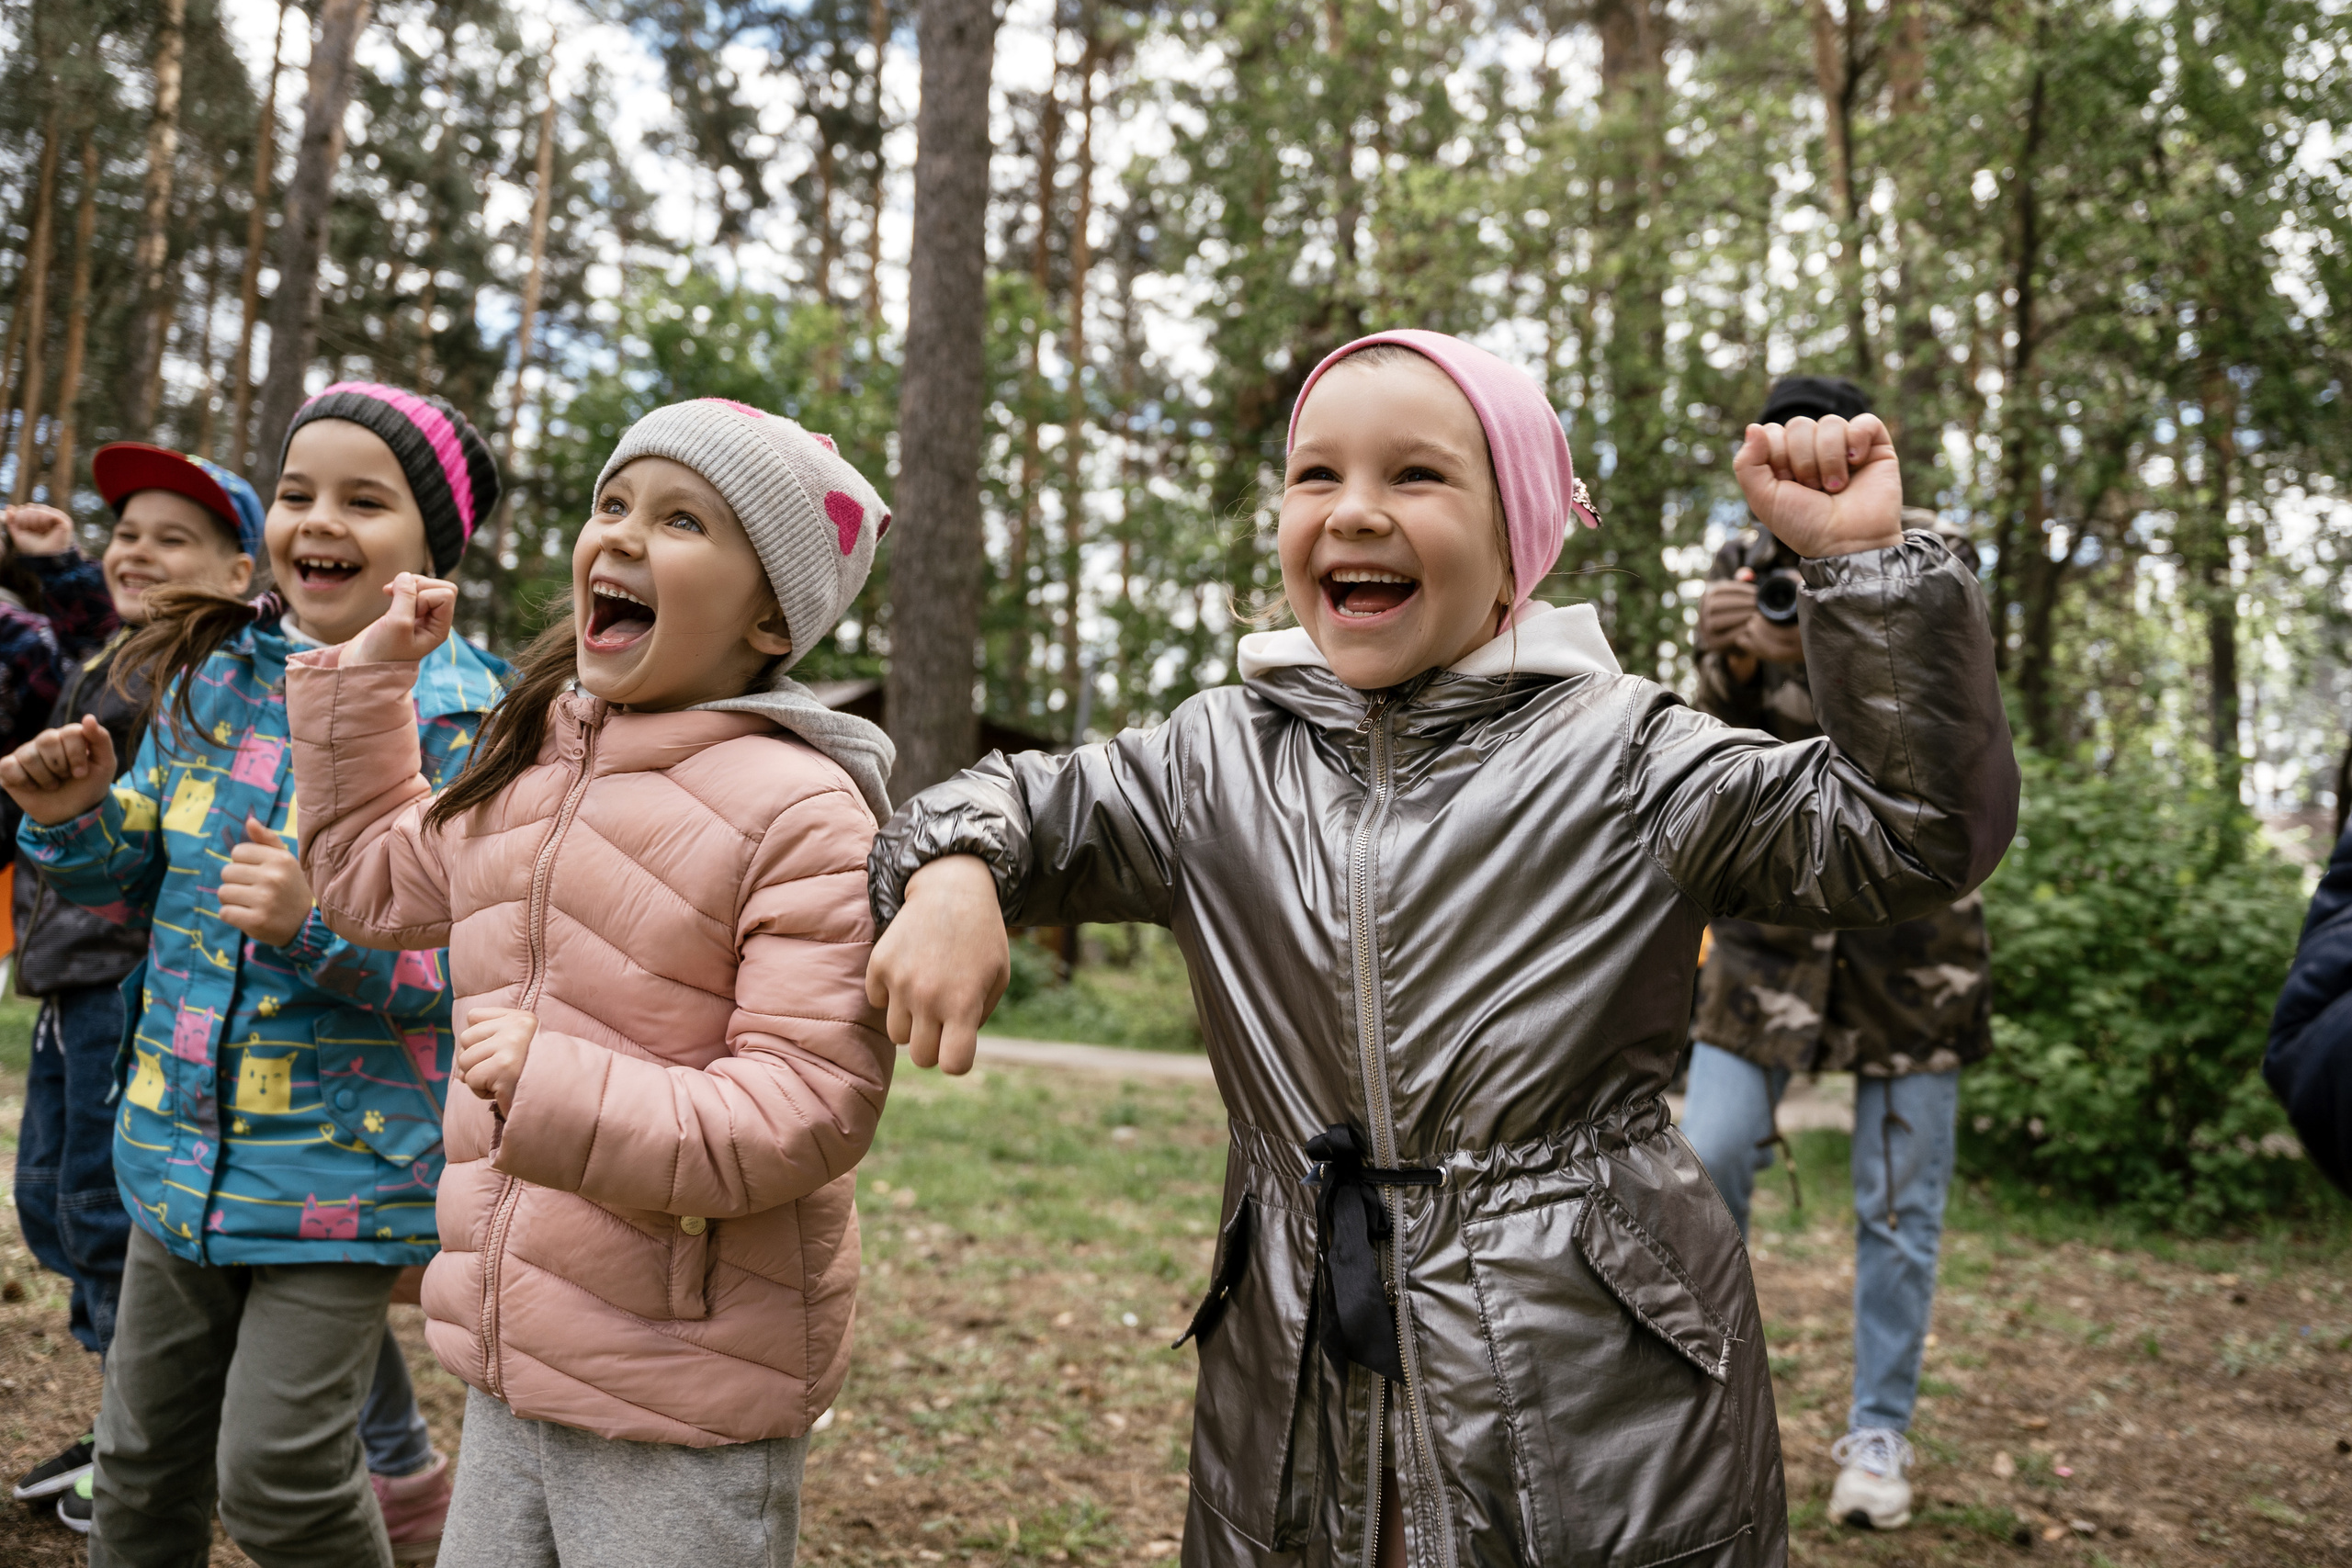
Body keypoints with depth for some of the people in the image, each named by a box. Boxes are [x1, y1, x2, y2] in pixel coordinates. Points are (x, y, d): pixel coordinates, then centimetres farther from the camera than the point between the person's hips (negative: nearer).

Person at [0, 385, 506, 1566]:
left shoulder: (459, 717, -14)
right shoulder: (211, 678, 4)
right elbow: (138, 881, 14)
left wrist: (324, 918, -30)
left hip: (342, 1166, -6)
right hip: (180, 1146, 6)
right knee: (144, 1459, 20)